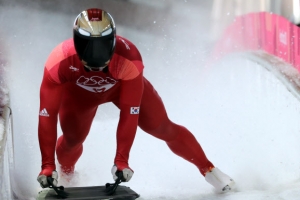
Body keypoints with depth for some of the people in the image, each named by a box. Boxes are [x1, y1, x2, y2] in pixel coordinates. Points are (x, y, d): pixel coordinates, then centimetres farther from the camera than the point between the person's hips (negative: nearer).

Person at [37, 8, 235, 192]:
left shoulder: (128, 60, -42)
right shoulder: (60, 62, -41)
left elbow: (129, 113, -36)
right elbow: (47, 114, -37)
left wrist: (121, 160, -38)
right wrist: (47, 164, -38)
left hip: (124, 85, 0)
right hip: (79, 91, 1)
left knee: (162, 128, -4)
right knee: (73, 137, -12)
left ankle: (208, 169, 15)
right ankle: (66, 173, 23)